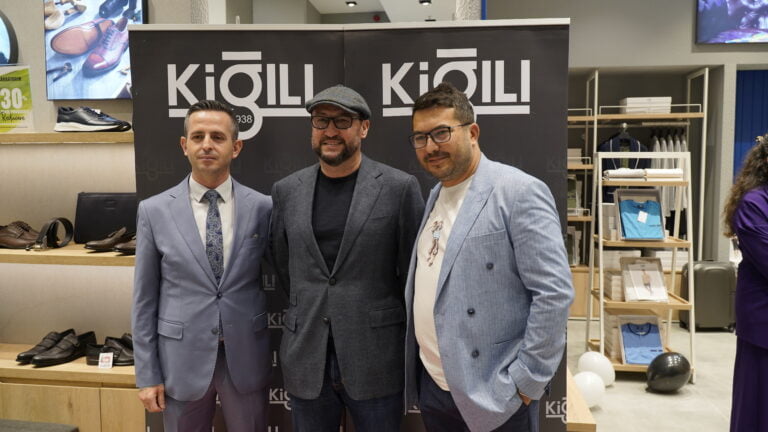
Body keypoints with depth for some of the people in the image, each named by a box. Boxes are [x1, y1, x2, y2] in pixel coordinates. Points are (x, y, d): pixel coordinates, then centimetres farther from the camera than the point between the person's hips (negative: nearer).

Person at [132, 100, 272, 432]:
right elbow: (145, 299, 0)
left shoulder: (262, 208, -4)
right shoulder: (154, 211, -4)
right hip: (182, 357, 0)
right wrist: (147, 374, -1)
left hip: (246, 356, 0)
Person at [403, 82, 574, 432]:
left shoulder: (519, 192, -15)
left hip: (491, 396, -7)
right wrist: (422, 370, 9)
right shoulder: (435, 196, 9)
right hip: (431, 386, 7)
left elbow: (555, 293, -18)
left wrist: (526, 382, -15)